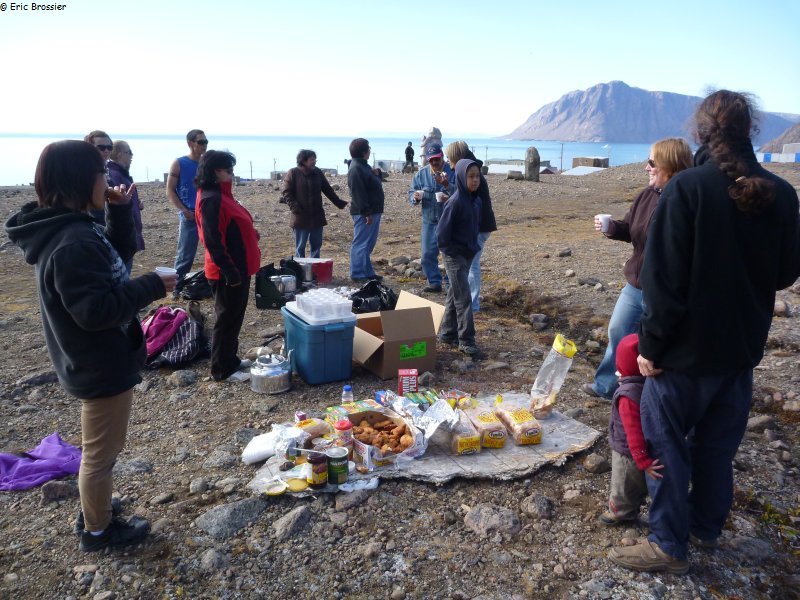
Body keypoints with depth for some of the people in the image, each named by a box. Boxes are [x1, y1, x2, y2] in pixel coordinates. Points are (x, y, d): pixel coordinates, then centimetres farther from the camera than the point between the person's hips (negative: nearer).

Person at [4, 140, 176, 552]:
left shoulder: (72, 228, 2)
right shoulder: (72, 243, -29)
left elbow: (115, 259, 14)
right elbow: (95, 310, -30)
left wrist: (120, 213, 3)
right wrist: (152, 287, -23)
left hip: (96, 361, 10)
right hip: (101, 366, -10)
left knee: (101, 447, 27)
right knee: (102, 451, 9)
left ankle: (94, 507, 46)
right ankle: (97, 530, 29)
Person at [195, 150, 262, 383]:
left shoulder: (221, 195, 12)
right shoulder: (211, 200, -19)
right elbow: (212, 241, -24)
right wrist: (229, 271, -23)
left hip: (237, 268, 10)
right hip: (228, 272, -10)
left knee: (234, 316, 18)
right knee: (227, 319, 0)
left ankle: (230, 359, 32)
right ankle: (222, 369, 12)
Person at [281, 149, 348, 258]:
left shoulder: (318, 173, 7)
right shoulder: (293, 173, -5)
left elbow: (328, 190, 12)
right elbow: (287, 193, -6)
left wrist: (339, 203, 7)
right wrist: (295, 208, -18)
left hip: (317, 217, 4)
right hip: (301, 217, -4)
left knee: (316, 245, 10)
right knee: (300, 247, 3)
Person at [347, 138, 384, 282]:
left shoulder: (363, 166, 16)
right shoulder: (356, 168, -17)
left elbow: (372, 184, 25)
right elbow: (358, 193, -23)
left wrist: (377, 174, 4)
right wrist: (366, 213, -24)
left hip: (373, 212, 11)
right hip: (364, 214, -11)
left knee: (368, 244, 15)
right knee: (361, 243, -5)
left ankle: (367, 272, 24)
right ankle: (357, 274, 0)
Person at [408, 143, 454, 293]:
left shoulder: (452, 172, -10)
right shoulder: (422, 174, 4)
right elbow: (411, 193, 8)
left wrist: (447, 185, -35)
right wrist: (415, 197, -15)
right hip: (429, 221, 4)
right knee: (428, 254, 7)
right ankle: (435, 283, 20)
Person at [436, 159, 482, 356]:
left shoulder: (477, 200, 5)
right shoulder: (455, 201, -18)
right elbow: (442, 231, -17)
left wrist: (473, 247, 11)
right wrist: (452, 252, -12)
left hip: (468, 255, 8)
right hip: (455, 257, -7)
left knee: (455, 294, 15)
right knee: (463, 298, -7)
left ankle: (447, 333, 26)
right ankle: (466, 340, -1)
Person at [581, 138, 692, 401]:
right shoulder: (648, 194, 3)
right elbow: (629, 229, 12)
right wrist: (610, 227, -7)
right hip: (635, 285, 8)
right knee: (617, 333, 20)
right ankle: (606, 386, 39)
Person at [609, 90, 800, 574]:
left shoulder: (688, 188, -17)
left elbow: (665, 278, -20)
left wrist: (651, 344, -12)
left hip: (687, 347, -5)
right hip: (742, 346, 6)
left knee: (667, 443, 9)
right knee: (718, 443, 20)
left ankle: (669, 544, 19)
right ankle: (707, 527, 37)